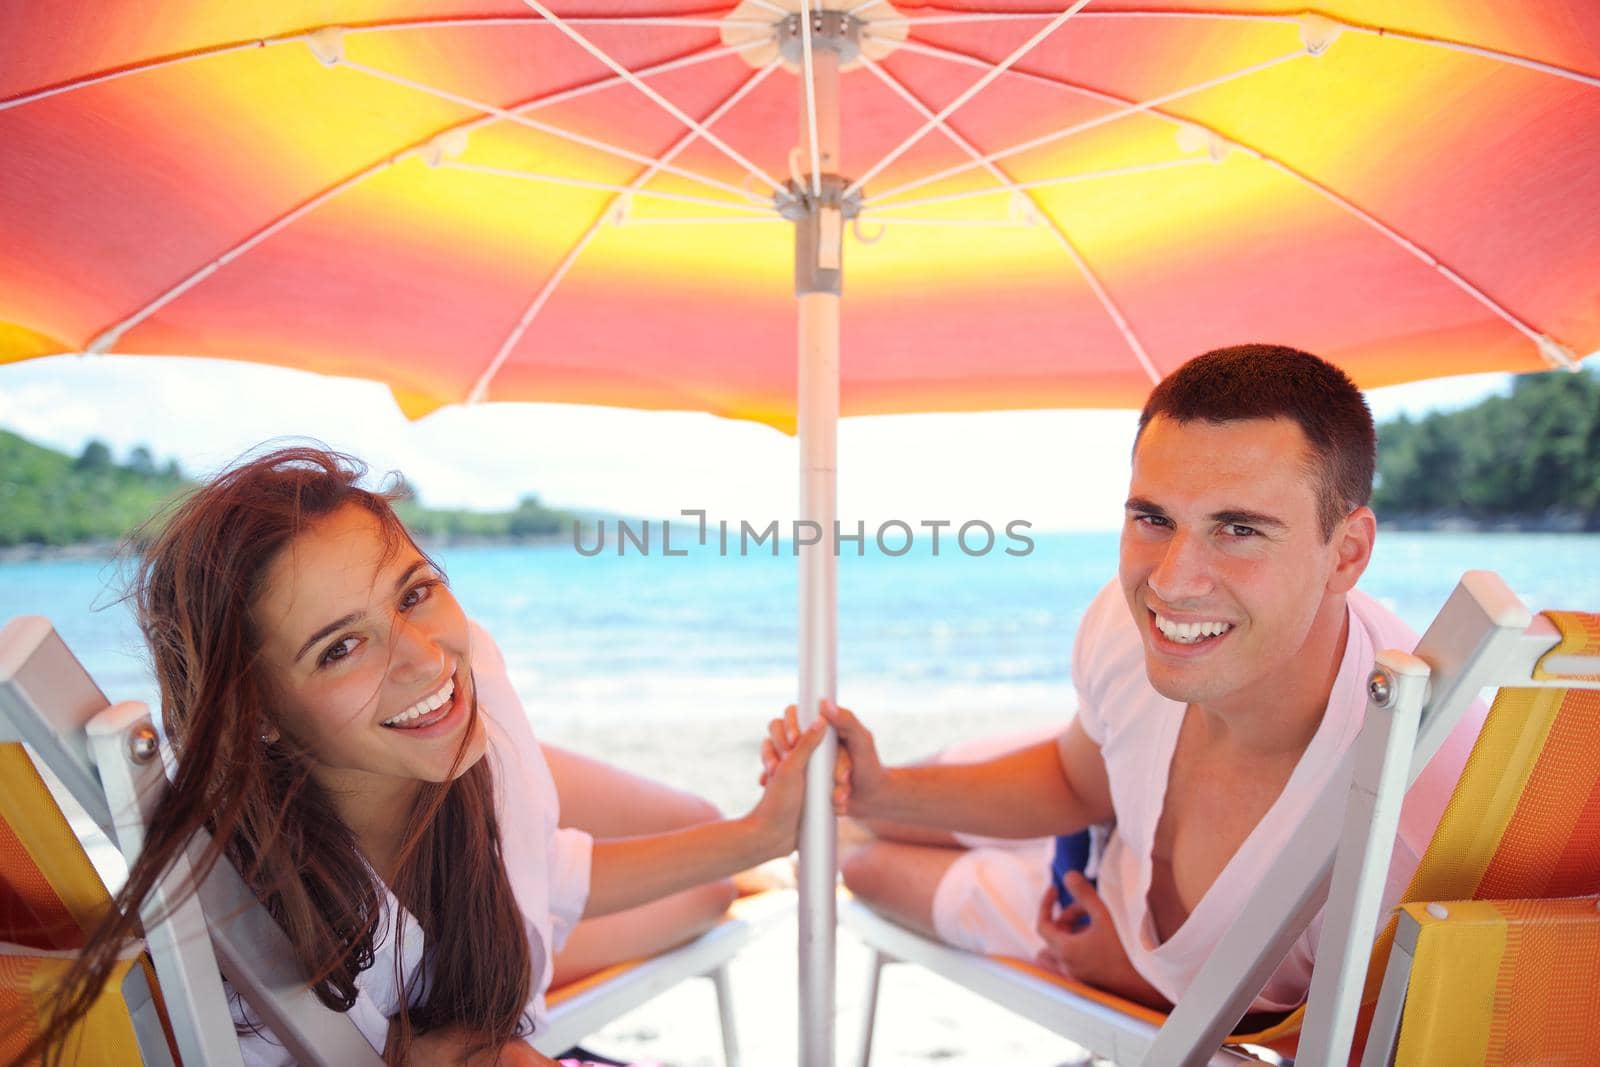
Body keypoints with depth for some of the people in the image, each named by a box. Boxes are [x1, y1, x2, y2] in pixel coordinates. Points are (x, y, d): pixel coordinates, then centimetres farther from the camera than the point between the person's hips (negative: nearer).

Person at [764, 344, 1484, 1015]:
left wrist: (1134, 977, -19)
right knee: (871, 863, 19)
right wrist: (879, 791, -15)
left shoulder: (1420, 826, -44)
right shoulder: (1132, 618, -26)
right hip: (1119, 888, 4)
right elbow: (1078, 783, -3)